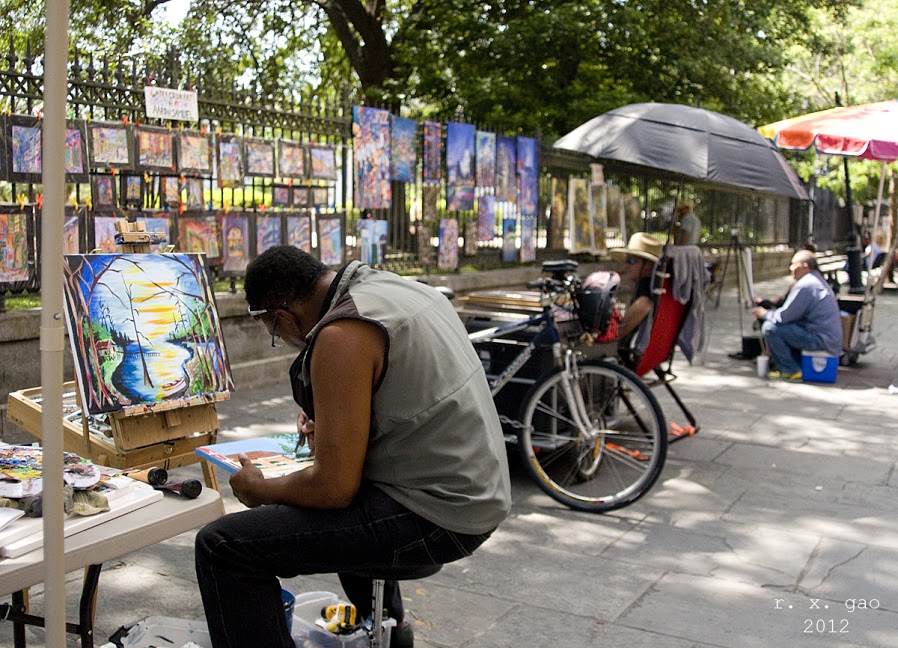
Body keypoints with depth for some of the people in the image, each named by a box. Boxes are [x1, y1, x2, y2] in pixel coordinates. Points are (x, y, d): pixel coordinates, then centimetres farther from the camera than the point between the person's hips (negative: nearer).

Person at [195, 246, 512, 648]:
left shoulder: (341, 335, -19)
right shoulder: (401, 287, 10)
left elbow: (335, 489, -19)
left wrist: (257, 489, -1)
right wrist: (329, 422, 23)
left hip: (431, 515, -10)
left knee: (221, 547, -12)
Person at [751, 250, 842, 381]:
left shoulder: (804, 285, -16)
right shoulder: (818, 280, 17)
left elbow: (783, 316, -15)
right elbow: (791, 312, 20)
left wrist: (765, 314, 3)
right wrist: (767, 307, 15)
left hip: (821, 339, -11)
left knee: (770, 328, -14)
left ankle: (790, 371, -7)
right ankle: (801, 365, 18)